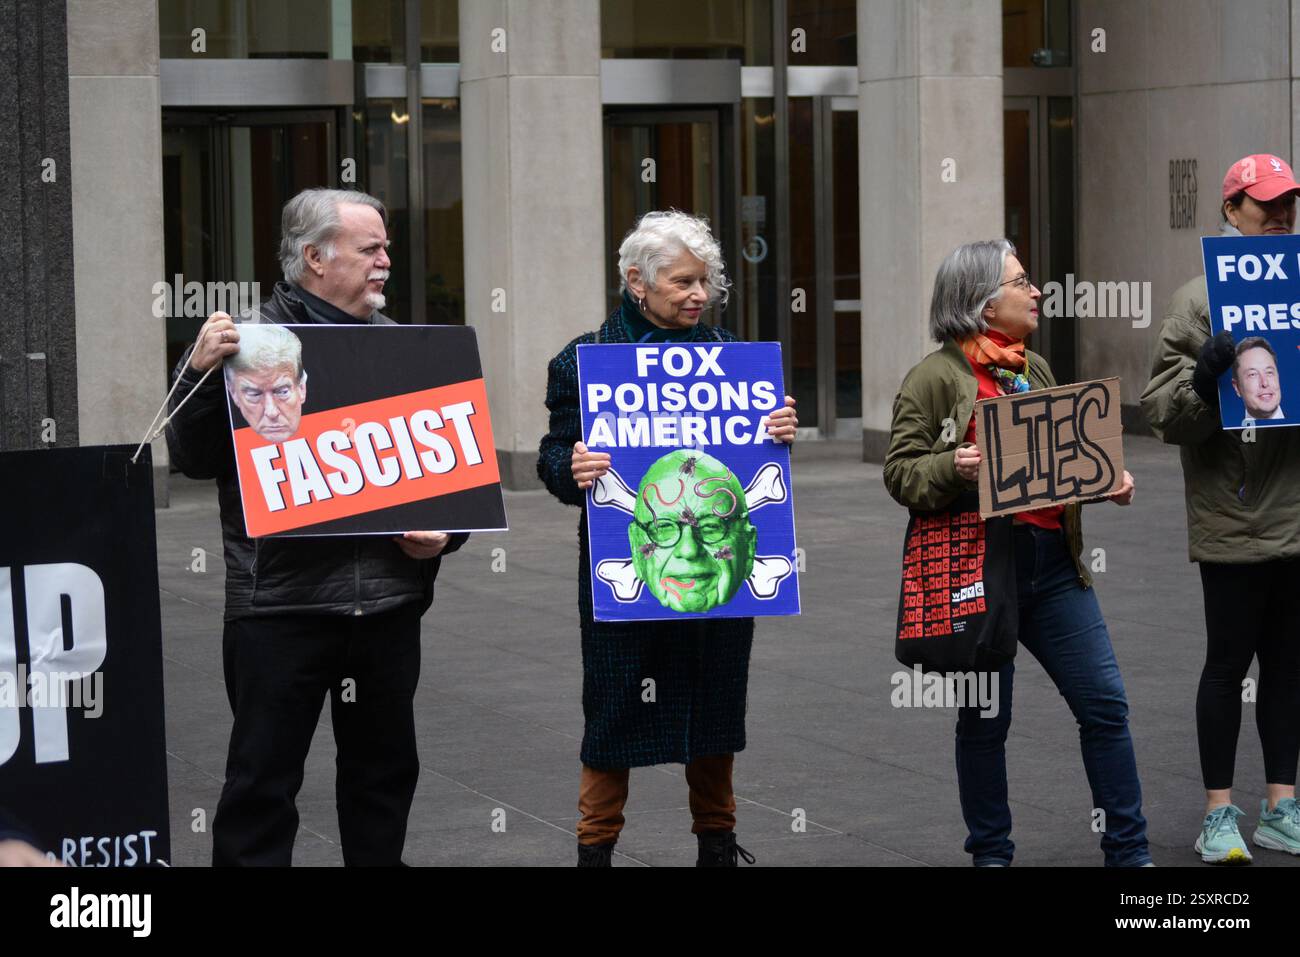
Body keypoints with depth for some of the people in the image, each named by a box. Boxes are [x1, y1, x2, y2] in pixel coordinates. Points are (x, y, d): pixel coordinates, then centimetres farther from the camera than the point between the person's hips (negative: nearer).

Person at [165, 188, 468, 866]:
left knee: (384, 770, 15)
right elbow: (193, 457, -6)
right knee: (263, 780, 1)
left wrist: (443, 530, -3)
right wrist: (200, 372, -20)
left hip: (389, 600, 4)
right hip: (280, 601, -4)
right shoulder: (251, 341, -3)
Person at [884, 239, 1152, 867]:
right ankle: (991, 854, 22)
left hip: (1053, 562, 5)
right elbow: (901, 472, -7)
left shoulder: (1035, 370, 14)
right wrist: (952, 467, -25)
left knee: (1105, 702, 1)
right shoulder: (935, 378, -5)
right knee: (985, 719, 7)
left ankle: (1129, 852, 11)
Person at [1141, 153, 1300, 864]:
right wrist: (1205, 372, -25)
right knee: (1229, 662, 1)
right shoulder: (1199, 302, -4)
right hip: (1232, 519, -5)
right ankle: (1219, 814, 10)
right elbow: (1164, 412, -7)